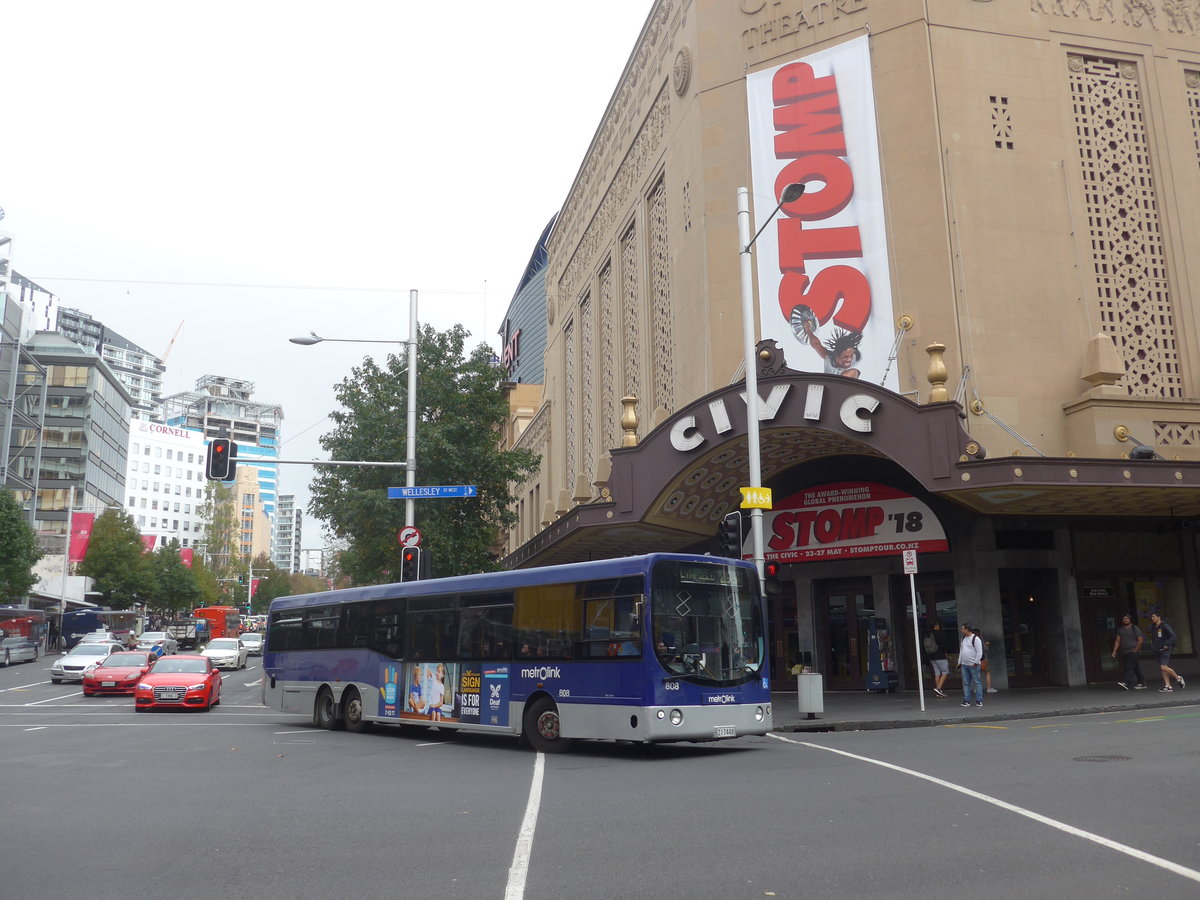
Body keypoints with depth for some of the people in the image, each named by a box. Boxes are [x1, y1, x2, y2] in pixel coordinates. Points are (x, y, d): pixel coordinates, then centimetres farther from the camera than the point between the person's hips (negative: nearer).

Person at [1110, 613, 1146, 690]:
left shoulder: (1134, 628, -2)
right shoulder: (1120, 629, 14)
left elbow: (1140, 640, -4)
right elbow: (1117, 641, 12)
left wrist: (1135, 650, -9)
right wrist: (1114, 651, 4)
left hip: (1132, 651, -6)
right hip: (1124, 652, 6)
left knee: (1129, 667, -17)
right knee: (1135, 668, 12)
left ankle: (1125, 683, -30)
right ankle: (1142, 683, 18)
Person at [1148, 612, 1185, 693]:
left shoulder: (1165, 626, -10)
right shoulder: (1153, 627, 12)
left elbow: (1173, 636, -16)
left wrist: (1167, 644, -18)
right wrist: (1152, 643, 13)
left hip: (1165, 649, -8)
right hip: (1158, 650, 8)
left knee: (1164, 667, -17)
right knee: (1162, 669, 5)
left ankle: (1178, 678, 6)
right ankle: (1168, 687, 7)